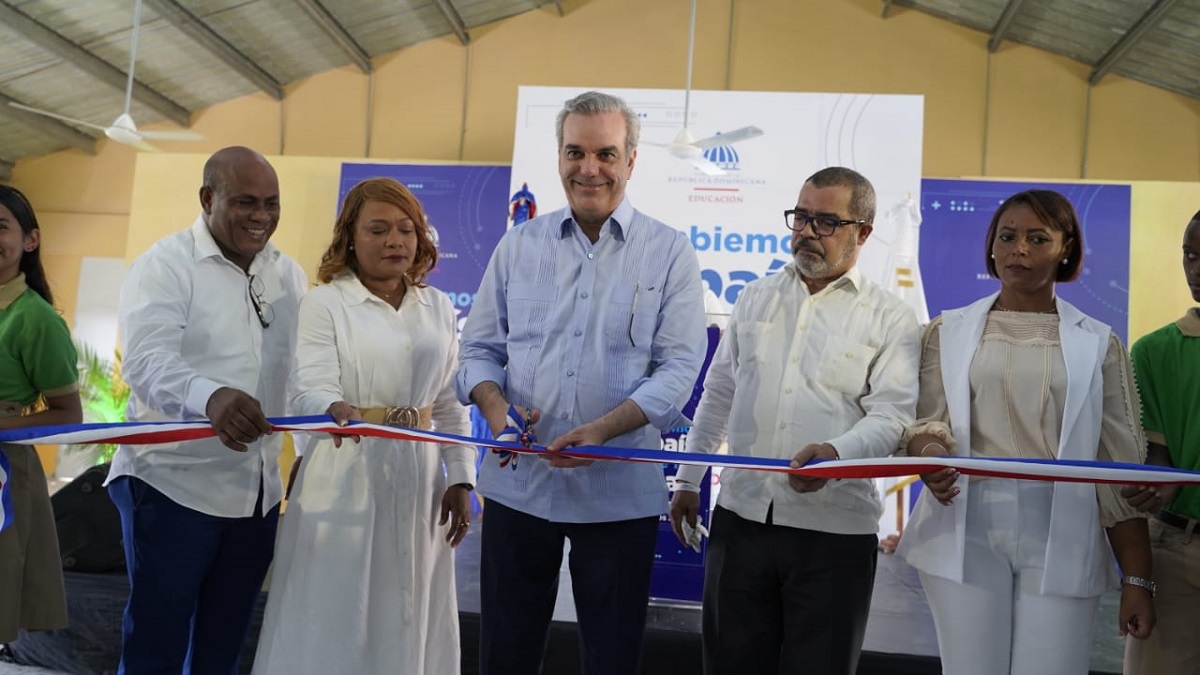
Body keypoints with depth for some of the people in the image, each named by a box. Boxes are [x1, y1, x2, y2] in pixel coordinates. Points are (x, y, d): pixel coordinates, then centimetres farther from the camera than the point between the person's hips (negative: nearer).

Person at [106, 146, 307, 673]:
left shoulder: (289, 274, 10)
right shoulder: (164, 265, -9)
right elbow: (147, 361, -24)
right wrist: (210, 396, -43)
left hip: (257, 490, 6)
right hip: (173, 484, -5)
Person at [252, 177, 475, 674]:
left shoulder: (439, 307, 10)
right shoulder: (324, 302, -2)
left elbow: (450, 403, 12)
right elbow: (309, 389, -15)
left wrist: (460, 479, 5)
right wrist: (338, 410, -37)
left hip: (419, 482, 4)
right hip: (345, 480, -3)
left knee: (408, 622, 11)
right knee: (333, 622, 3)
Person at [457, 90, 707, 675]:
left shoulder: (669, 252, -2)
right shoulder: (518, 244, 7)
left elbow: (679, 366, -8)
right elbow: (480, 348, 9)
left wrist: (603, 429, -23)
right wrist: (496, 407, -12)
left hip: (620, 493, -2)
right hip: (517, 482, 2)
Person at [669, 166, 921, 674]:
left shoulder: (891, 320, -1)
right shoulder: (754, 299, 12)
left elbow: (890, 418, -10)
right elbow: (717, 397, 16)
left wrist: (836, 452, -30)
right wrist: (689, 481, 14)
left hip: (834, 531, -3)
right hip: (741, 515, 4)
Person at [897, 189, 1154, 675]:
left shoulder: (1097, 344, 7)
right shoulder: (949, 331, 8)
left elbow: (1121, 466, 5)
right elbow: (927, 420, 3)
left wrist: (1138, 579, 1)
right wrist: (929, 452, -22)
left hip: (1060, 540, 0)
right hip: (965, 532, 0)